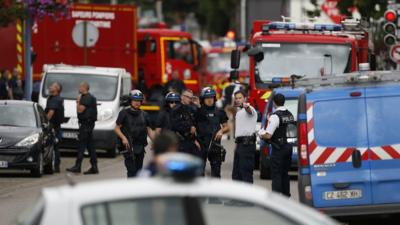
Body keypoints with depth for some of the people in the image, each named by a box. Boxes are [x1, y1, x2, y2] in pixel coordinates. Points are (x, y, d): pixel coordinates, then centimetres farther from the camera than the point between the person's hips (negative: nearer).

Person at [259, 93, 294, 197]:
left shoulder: (275, 116, -17)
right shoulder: (290, 115, 9)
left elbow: (268, 135, -21)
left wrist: (260, 133, 1)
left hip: (278, 149, -8)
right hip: (289, 147, 8)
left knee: (276, 174, -5)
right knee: (285, 174, 17)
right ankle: (286, 195, 21)